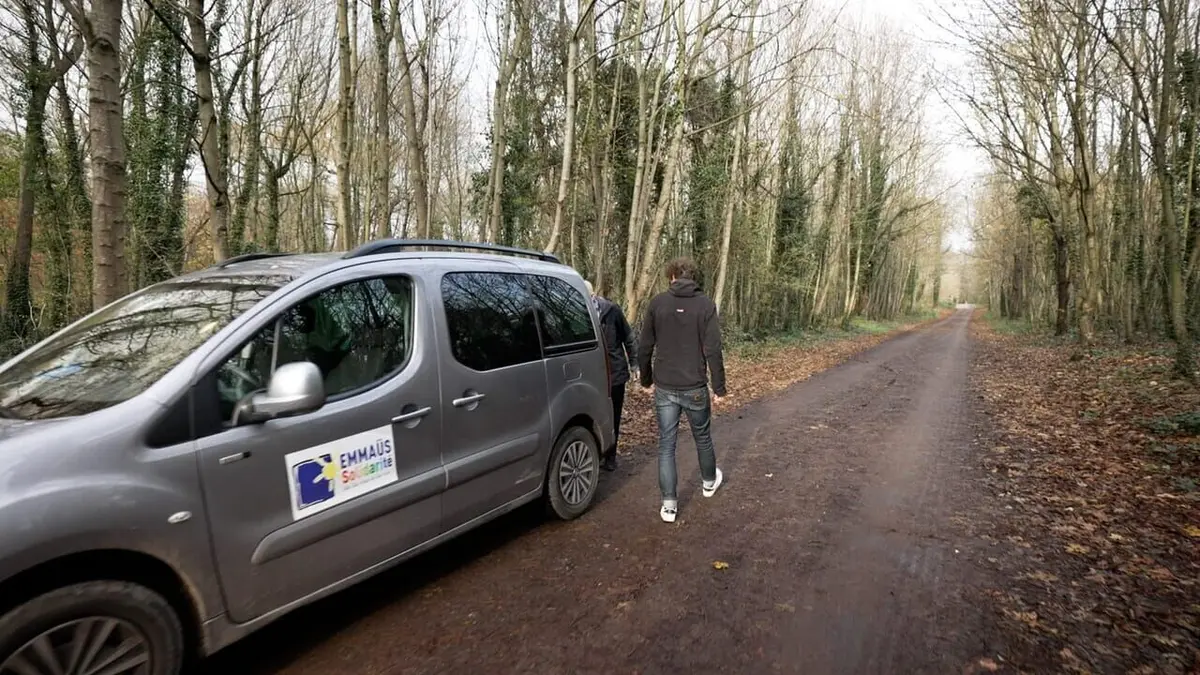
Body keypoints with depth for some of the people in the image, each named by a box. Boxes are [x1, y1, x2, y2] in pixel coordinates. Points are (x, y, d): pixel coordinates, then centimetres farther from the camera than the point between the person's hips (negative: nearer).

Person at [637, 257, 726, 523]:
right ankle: (709, 482, 44)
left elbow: (644, 348, 0)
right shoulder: (705, 304, -8)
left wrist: (646, 380, 13)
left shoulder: (657, 303, -3)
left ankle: (669, 504, 9)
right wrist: (719, 387, -2)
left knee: (666, 445, 8)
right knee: (703, 438, 21)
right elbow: (713, 351, -11)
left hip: (664, 389, 1)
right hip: (695, 388, -1)